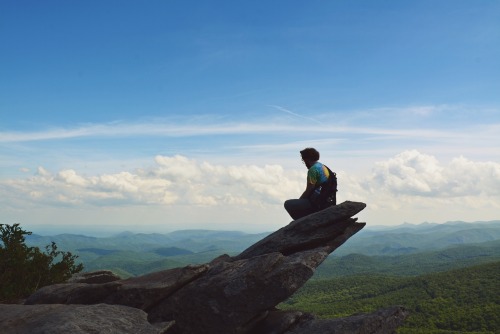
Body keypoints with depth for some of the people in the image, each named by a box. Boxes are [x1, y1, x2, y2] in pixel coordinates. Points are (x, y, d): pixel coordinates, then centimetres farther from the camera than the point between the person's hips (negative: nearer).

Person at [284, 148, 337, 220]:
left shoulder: (313, 169, -14)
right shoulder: (323, 167, 15)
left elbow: (309, 190, -16)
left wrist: (299, 200, -1)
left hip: (318, 203, -10)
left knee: (288, 204, -11)